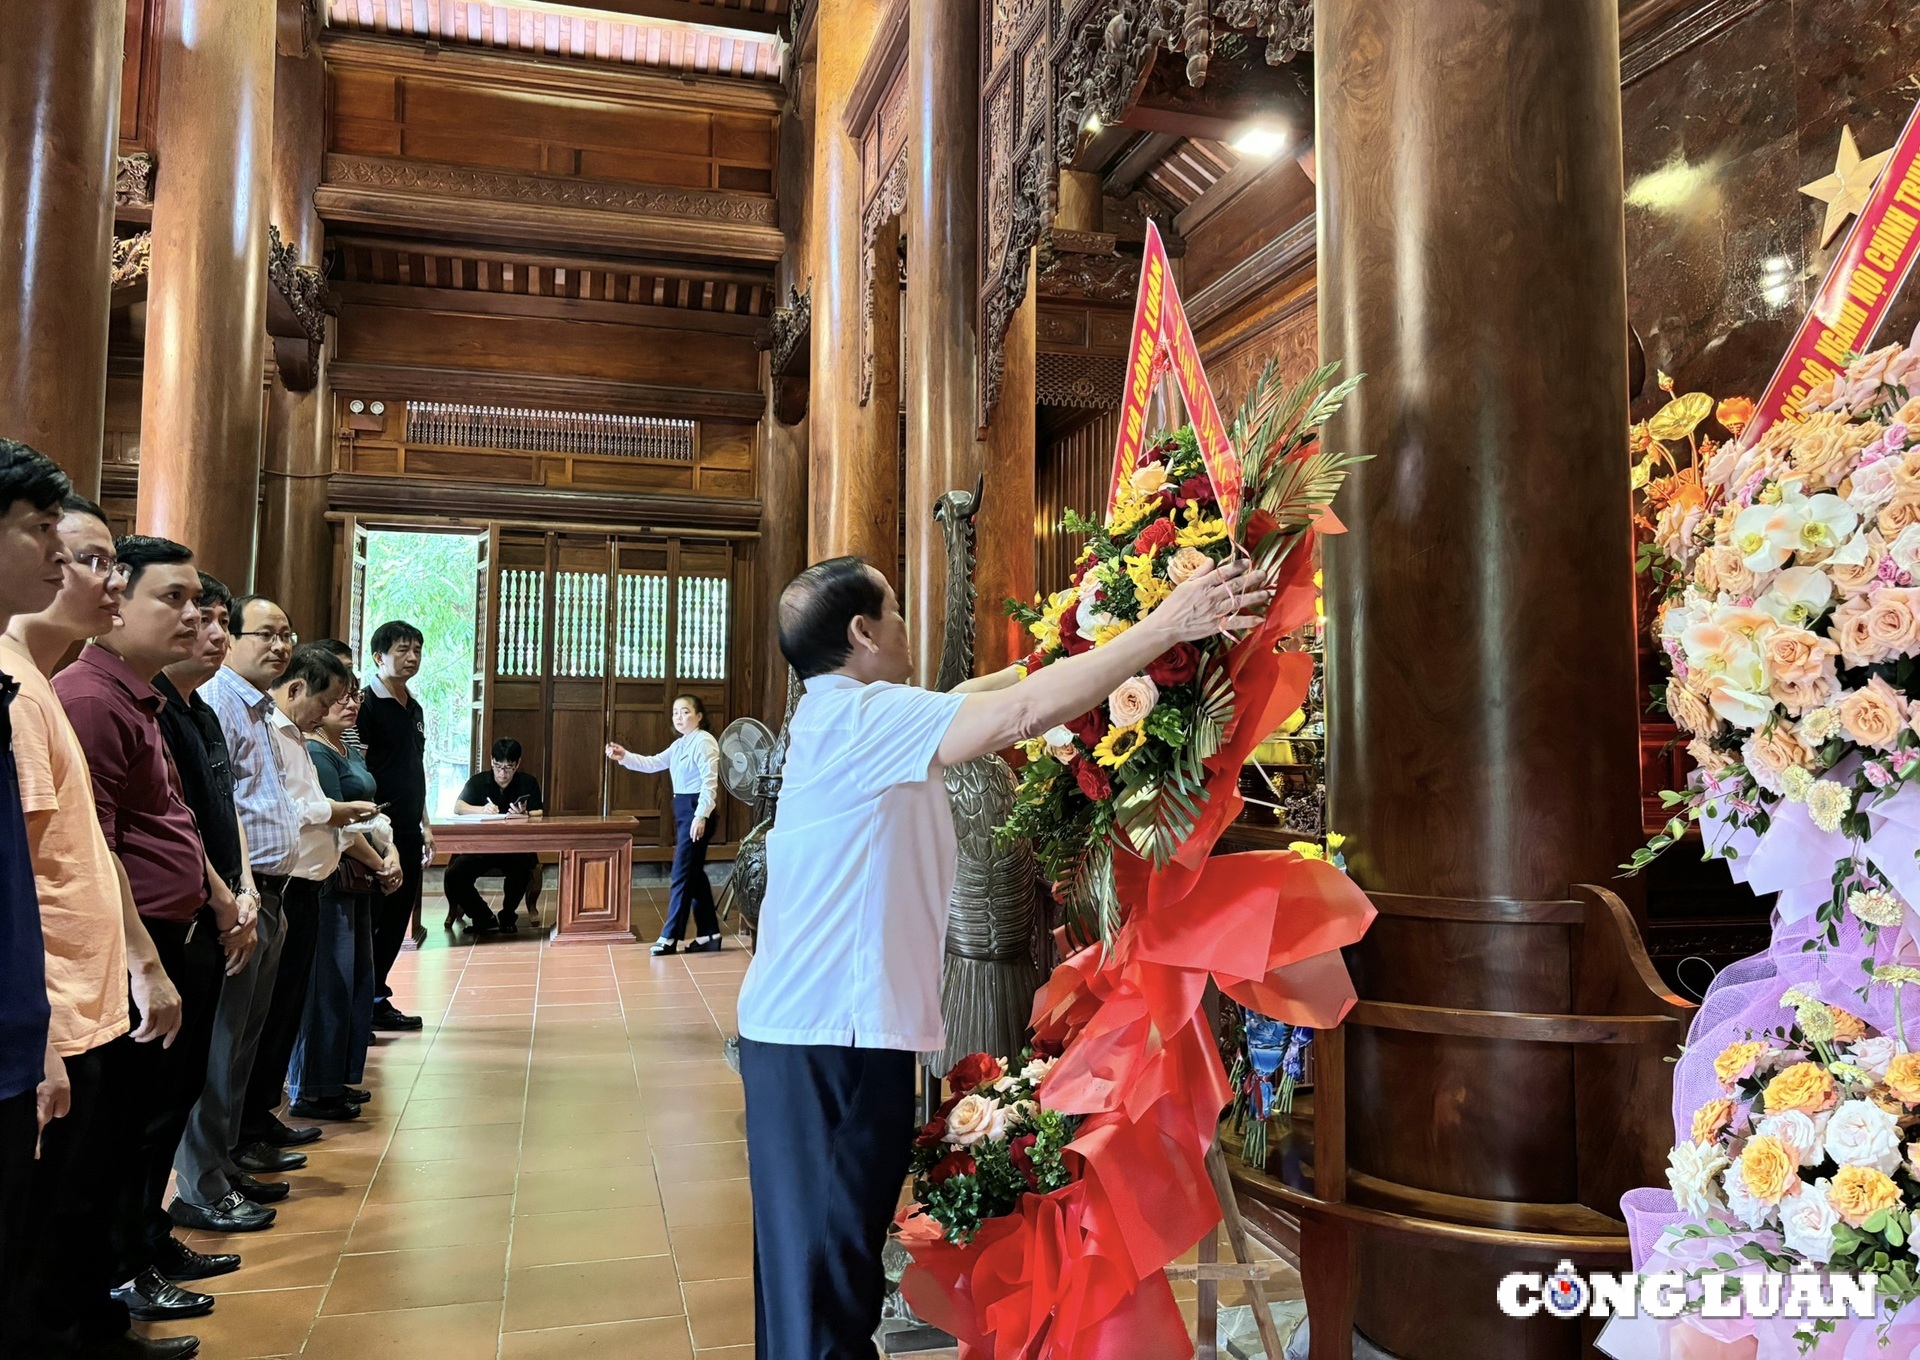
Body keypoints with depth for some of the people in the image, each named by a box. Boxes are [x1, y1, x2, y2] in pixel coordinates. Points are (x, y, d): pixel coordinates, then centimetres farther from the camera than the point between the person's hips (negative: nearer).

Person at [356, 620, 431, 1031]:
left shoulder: (414, 709, 16)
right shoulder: (366, 704, -9)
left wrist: (424, 825, 19)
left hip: (407, 832, 8)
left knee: (397, 919, 12)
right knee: (368, 918, -4)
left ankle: (377, 998, 22)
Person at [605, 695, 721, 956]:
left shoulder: (704, 742, -13)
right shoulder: (679, 745, 17)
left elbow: (710, 781, -21)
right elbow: (653, 764, 19)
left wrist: (701, 815, -28)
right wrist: (624, 757, 5)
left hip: (696, 809, -10)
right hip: (683, 808, 10)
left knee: (683, 872, -6)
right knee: (693, 873, 11)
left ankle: (669, 937, -1)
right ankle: (709, 933, 17)